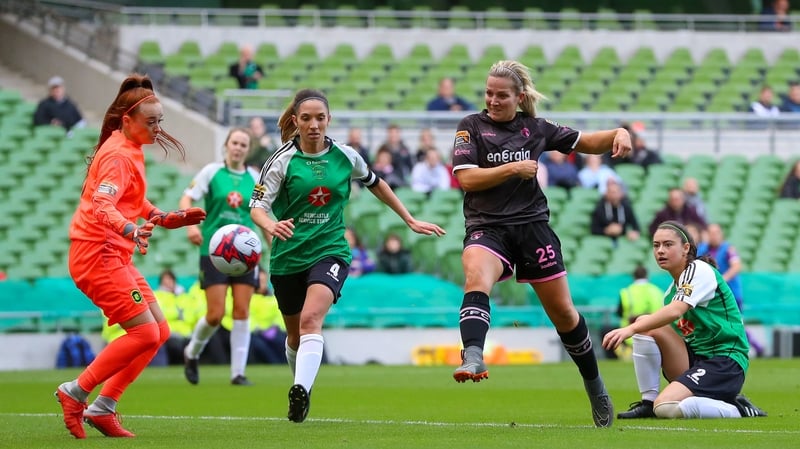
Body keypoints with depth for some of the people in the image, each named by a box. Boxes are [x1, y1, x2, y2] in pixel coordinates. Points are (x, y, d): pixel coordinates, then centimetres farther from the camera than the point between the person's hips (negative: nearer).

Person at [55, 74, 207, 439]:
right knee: (145, 334, -13)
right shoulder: (119, 155, -15)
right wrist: (131, 231, -47)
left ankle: (102, 408, 7)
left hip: (115, 255, 10)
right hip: (98, 254, -10)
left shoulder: (129, 150, 15)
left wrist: (165, 218, 24)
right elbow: (102, 207, -30)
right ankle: (75, 392, -5)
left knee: (159, 331, 7)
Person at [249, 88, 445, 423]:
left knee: (311, 319, -27)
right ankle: (302, 387, 41)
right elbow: (257, 206, -14)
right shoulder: (283, 160, -7)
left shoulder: (345, 156, 0)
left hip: (330, 251, -1)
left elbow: (375, 184, 20)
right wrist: (270, 226, -38)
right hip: (288, 257, 1)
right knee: (295, 334, 15)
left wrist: (411, 221, 23)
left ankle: (301, 391, -40)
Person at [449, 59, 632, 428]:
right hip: (487, 228, -2)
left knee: (563, 312, 8)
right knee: (476, 277, -36)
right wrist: (513, 168, -13)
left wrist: (618, 134, -1)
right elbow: (466, 178, -7)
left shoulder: (536, 128, 9)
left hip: (533, 227, 2)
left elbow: (586, 143, 18)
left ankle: (594, 385, 27)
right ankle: (473, 358, -53)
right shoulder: (471, 126, 3)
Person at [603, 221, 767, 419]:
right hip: (694, 357, 8)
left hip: (726, 362, -8)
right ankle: (648, 402, -5)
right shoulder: (672, 289, 17)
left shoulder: (700, 269, -10)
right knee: (645, 324, -9)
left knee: (666, 407, -30)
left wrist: (630, 329, -32)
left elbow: (676, 311, -26)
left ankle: (738, 409, -10)